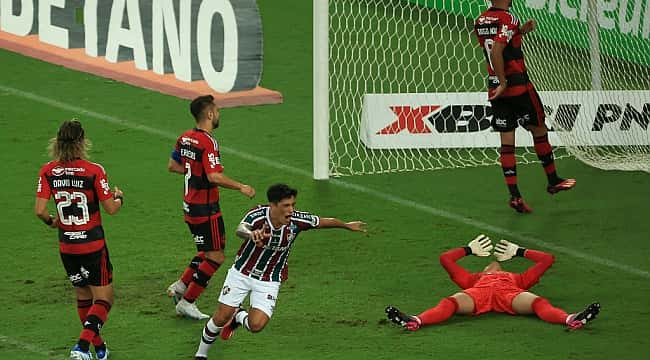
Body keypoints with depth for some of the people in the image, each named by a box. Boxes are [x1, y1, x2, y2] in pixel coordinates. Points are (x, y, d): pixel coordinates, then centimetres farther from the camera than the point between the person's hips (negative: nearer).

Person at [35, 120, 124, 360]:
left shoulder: (48, 172, -6)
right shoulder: (93, 171, -15)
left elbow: (40, 210, -10)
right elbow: (111, 209, -10)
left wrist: (51, 221, 11)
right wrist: (119, 197, 12)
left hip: (67, 245, 4)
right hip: (93, 244, -4)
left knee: (83, 296, 21)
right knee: (103, 298, 4)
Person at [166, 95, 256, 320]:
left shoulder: (185, 138, 6)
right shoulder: (208, 143, -21)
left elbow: (172, 166, 16)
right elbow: (214, 177, -29)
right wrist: (241, 187, -20)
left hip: (190, 205, 9)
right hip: (205, 209, -9)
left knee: (208, 252, 22)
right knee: (215, 257, 0)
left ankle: (180, 286, 17)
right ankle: (187, 302, 2)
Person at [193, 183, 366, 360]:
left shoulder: (297, 220, -19)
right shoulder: (257, 215, -26)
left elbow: (324, 222, 0)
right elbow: (240, 229, -47)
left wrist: (347, 225, 15)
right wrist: (251, 234, -70)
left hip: (269, 280, 1)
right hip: (241, 272, -1)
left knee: (256, 325, -15)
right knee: (221, 318, -1)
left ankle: (239, 317, 22)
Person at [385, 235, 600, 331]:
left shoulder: (517, 279, 46)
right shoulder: (474, 278, 46)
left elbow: (547, 259, 49)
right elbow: (446, 259, 48)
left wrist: (520, 252, 56)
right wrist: (469, 250, 57)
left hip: (510, 292, 0)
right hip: (478, 292, 0)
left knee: (537, 303, -33)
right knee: (451, 302, -33)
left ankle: (571, 320, -63)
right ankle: (415, 322, -62)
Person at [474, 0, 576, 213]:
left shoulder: (480, 22, 9)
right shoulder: (508, 19, -15)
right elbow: (496, 51, -26)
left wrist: (520, 31, 19)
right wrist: (503, 83, -19)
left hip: (494, 87, 7)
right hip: (518, 86, -7)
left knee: (507, 141, 5)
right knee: (539, 130, 12)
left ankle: (514, 195, 0)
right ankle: (553, 181, 23)